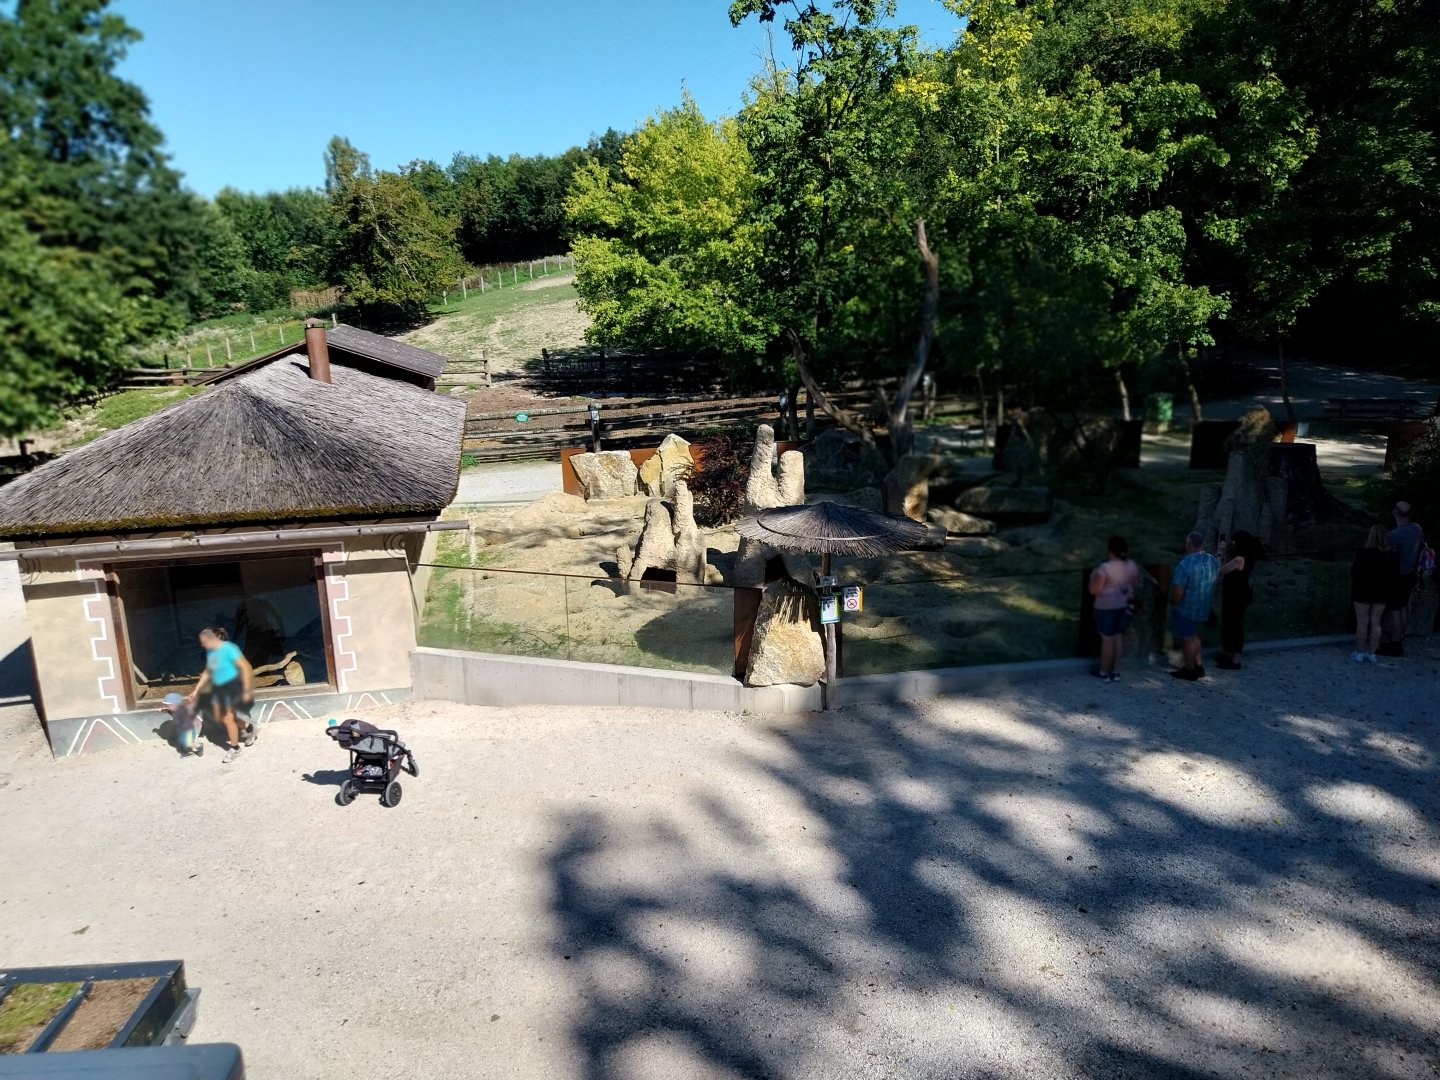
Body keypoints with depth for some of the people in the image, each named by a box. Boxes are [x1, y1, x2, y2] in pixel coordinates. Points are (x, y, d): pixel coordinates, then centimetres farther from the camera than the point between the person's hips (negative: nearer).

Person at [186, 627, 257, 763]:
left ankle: (235, 749, 16)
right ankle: (248, 727, 33)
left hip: (231, 686, -9)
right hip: (218, 687, 9)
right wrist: (196, 691, 14)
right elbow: (207, 673, 16)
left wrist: (247, 690, -20)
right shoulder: (210, 652, 4)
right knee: (218, 718, 14)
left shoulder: (228, 649, -22)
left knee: (227, 719, -2)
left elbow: (245, 667, -21)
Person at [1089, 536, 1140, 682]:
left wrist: (1094, 576, -6)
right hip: (1124, 606, 6)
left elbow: (1094, 590, -21)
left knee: (1107, 639, 6)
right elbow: (1136, 583, 11)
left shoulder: (1105, 568, -24)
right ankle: (1116, 671, 25)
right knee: (1119, 637, 17)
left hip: (1107, 608, -6)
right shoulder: (1132, 565, -4)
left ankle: (1104, 672, 19)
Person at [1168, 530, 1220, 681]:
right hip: (1203, 607, 7)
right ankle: (1198, 666, 32)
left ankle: (1189, 671, 22)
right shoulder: (1213, 561, -3)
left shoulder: (1185, 564, -27)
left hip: (1186, 608, -7)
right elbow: (1212, 584, 10)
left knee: (1187, 638, 9)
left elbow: (1177, 592, -26)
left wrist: (1173, 604, -8)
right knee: (1193, 635, 26)